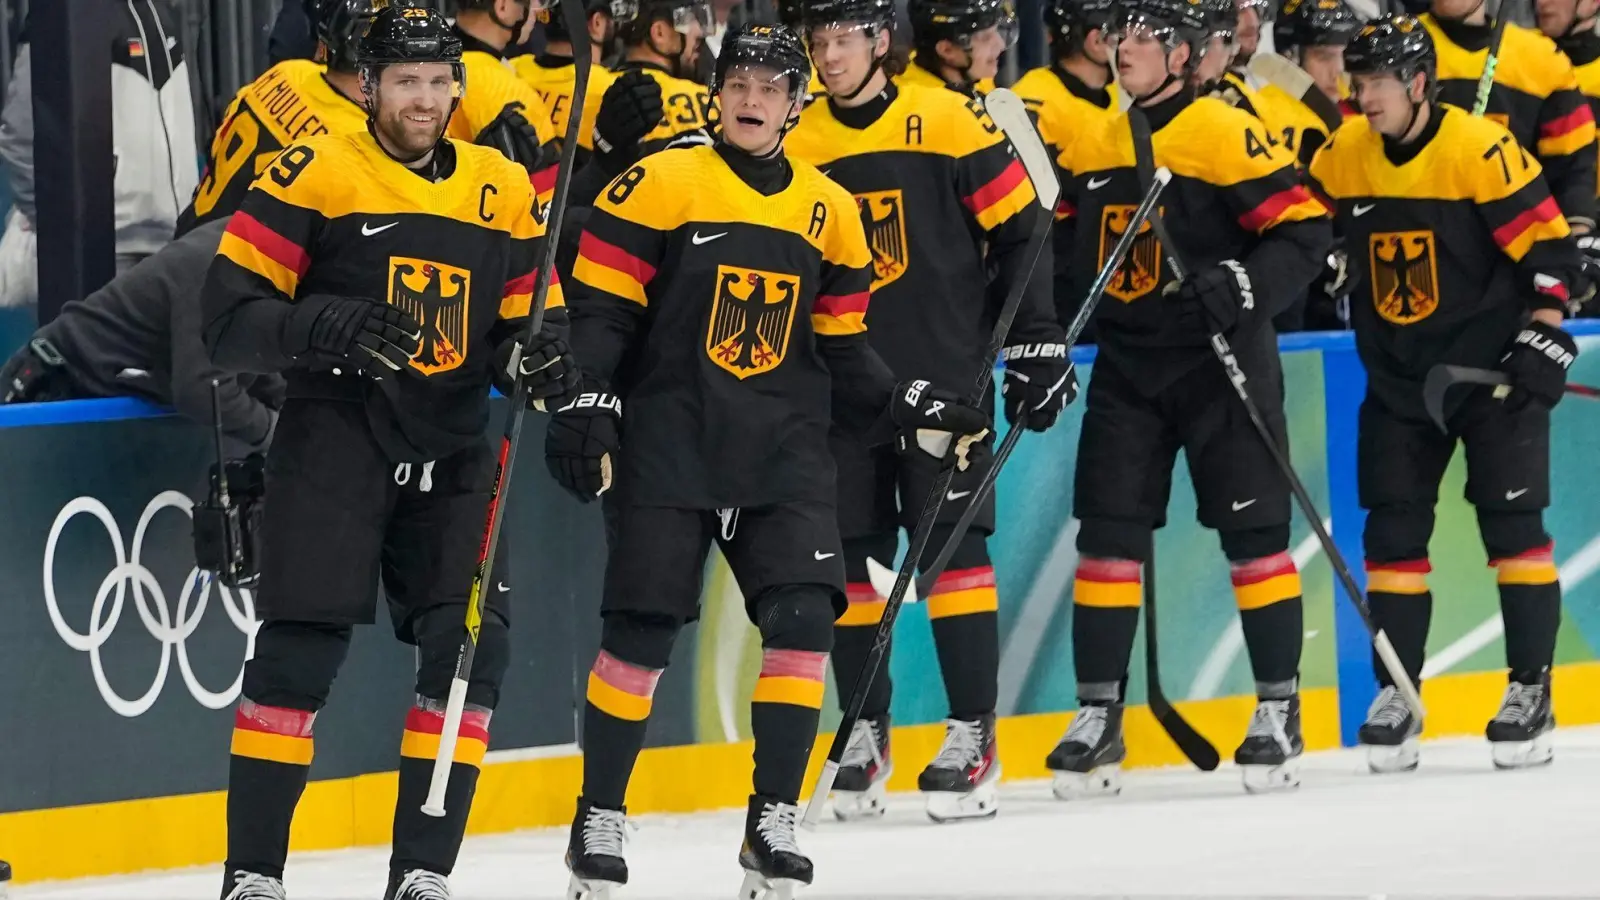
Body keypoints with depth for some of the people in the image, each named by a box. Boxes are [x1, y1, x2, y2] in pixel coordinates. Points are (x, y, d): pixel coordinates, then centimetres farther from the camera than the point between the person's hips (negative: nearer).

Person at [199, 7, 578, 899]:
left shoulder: (503, 189, 9)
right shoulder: (315, 174, -5)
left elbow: (531, 315, 14)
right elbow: (230, 314, -9)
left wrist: (542, 353, -10)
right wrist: (329, 329, -25)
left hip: (451, 454, 5)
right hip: (334, 445, -5)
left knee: (473, 646, -5)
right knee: (302, 648, -11)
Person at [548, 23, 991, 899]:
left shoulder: (829, 212, 11)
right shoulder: (660, 186, -4)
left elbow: (841, 351, 17)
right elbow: (598, 309, -5)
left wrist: (912, 413, 6)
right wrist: (584, 406, -16)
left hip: (783, 450, 4)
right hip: (667, 440, -4)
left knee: (803, 618, -10)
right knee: (641, 628, -4)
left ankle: (773, 819, -1)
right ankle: (598, 819, 9)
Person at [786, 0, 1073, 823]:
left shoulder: (949, 123, -6)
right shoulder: (796, 145, 5)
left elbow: (1019, 229, -3)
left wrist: (1036, 345, -5)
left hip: (943, 374, -4)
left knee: (951, 539, -8)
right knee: (851, 556, 6)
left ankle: (974, 733, -4)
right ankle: (865, 732, 17)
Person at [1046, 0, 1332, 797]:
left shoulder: (1225, 136, -12)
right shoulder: (1093, 148, 9)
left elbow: (1304, 230, -14)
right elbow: (1069, 249, 20)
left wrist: (1243, 286, -27)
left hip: (1221, 363, -6)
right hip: (1126, 365, 6)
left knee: (1252, 534, -2)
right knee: (1108, 532, 2)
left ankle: (1280, 712, 7)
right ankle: (1097, 718, 7)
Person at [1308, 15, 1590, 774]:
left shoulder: (1480, 149, -17)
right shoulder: (1343, 156, -1)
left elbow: (1545, 242, -16)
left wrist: (1544, 339, -19)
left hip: (1492, 368, -5)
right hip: (1398, 373, 5)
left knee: (1512, 522, -7)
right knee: (1393, 530, 3)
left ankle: (1531, 688, 0)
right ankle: (1397, 691, 10)